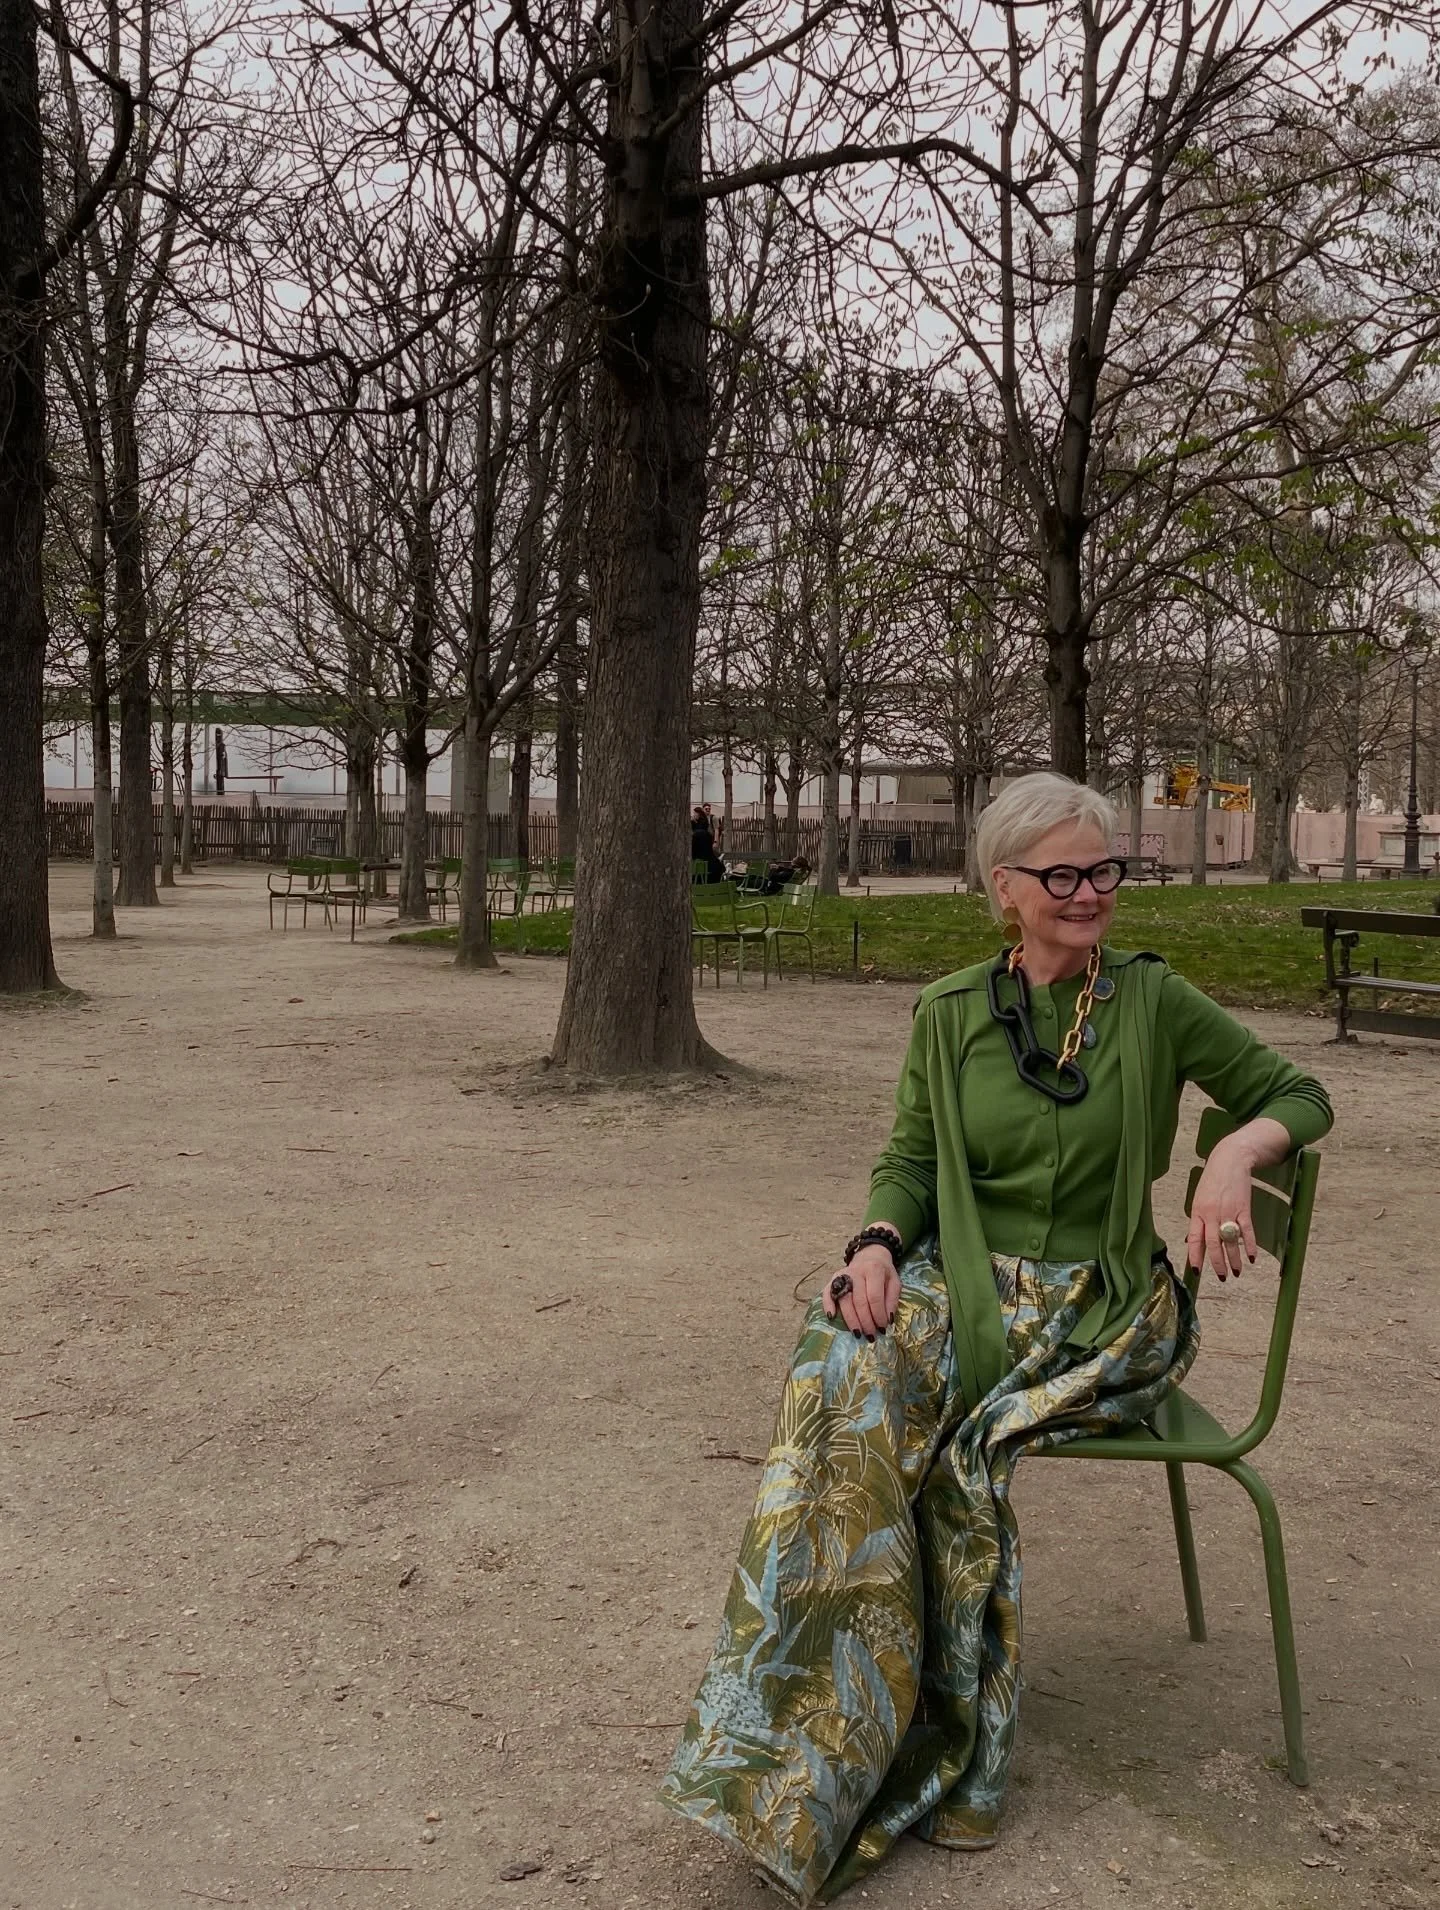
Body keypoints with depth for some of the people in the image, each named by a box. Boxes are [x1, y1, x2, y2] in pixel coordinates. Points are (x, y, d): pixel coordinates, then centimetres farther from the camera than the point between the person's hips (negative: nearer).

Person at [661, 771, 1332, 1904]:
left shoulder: (1151, 1001, 0)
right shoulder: (950, 1015, 6)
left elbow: (1297, 1094, 6)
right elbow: (910, 1160, 8)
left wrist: (1238, 1151, -16)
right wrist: (878, 1243, -13)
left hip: (1105, 1310, -2)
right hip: (966, 1284, 2)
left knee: (964, 1436, -30)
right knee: (848, 1374, -29)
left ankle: (936, 1741, -11)